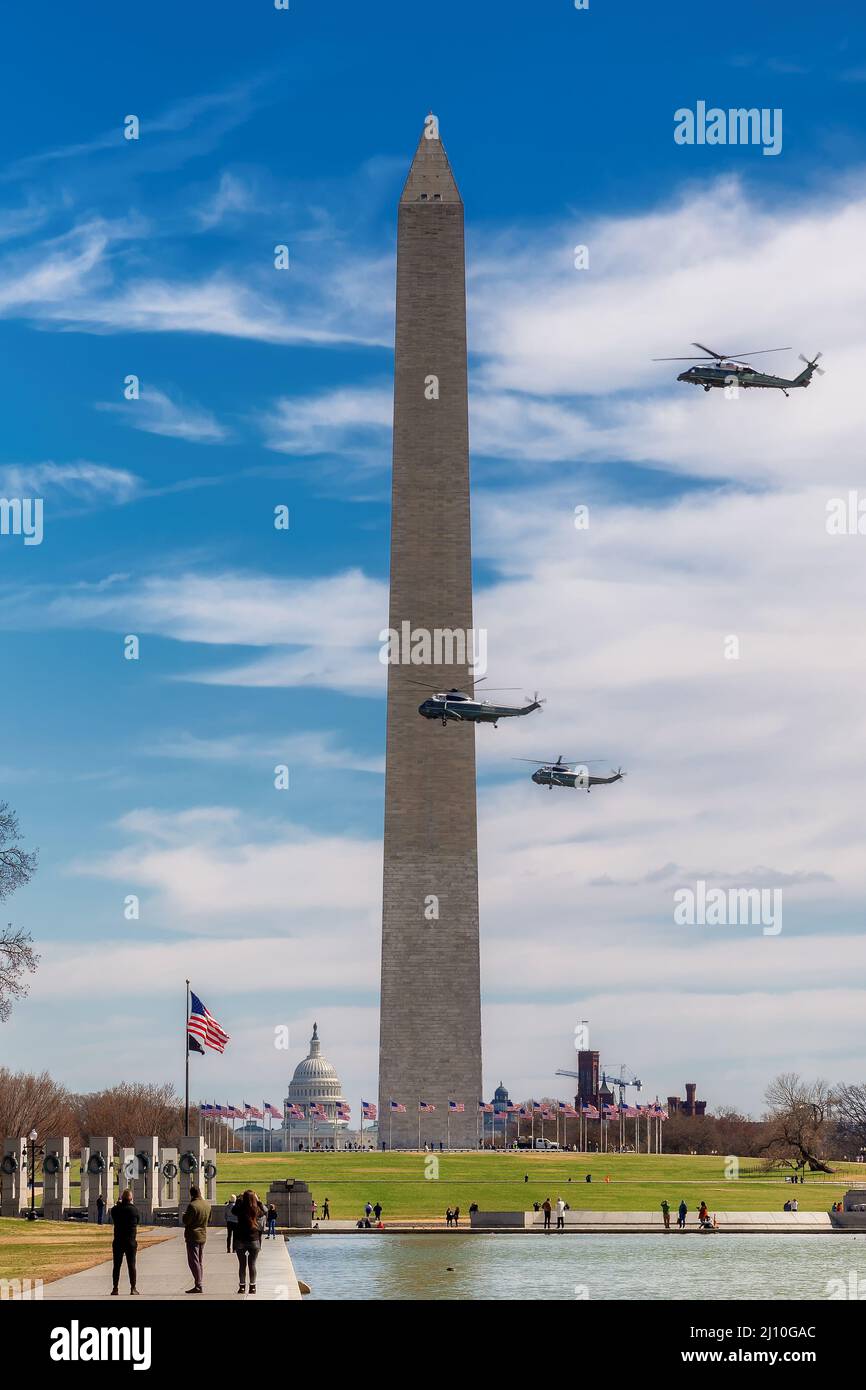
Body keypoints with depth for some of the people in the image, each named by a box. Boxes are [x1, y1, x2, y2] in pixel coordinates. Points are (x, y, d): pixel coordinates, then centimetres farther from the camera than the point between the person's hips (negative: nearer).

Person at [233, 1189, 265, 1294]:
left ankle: (242, 1286, 12)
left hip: (240, 1241, 0)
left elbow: (234, 1210, 11)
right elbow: (264, 1211, 14)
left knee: (242, 1264, 9)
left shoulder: (240, 1210, -12)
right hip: (254, 1241, 0)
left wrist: (239, 1199, 18)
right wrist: (258, 1201, 18)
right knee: (252, 1265, 9)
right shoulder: (258, 1211, -10)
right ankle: (252, 1286, 12)